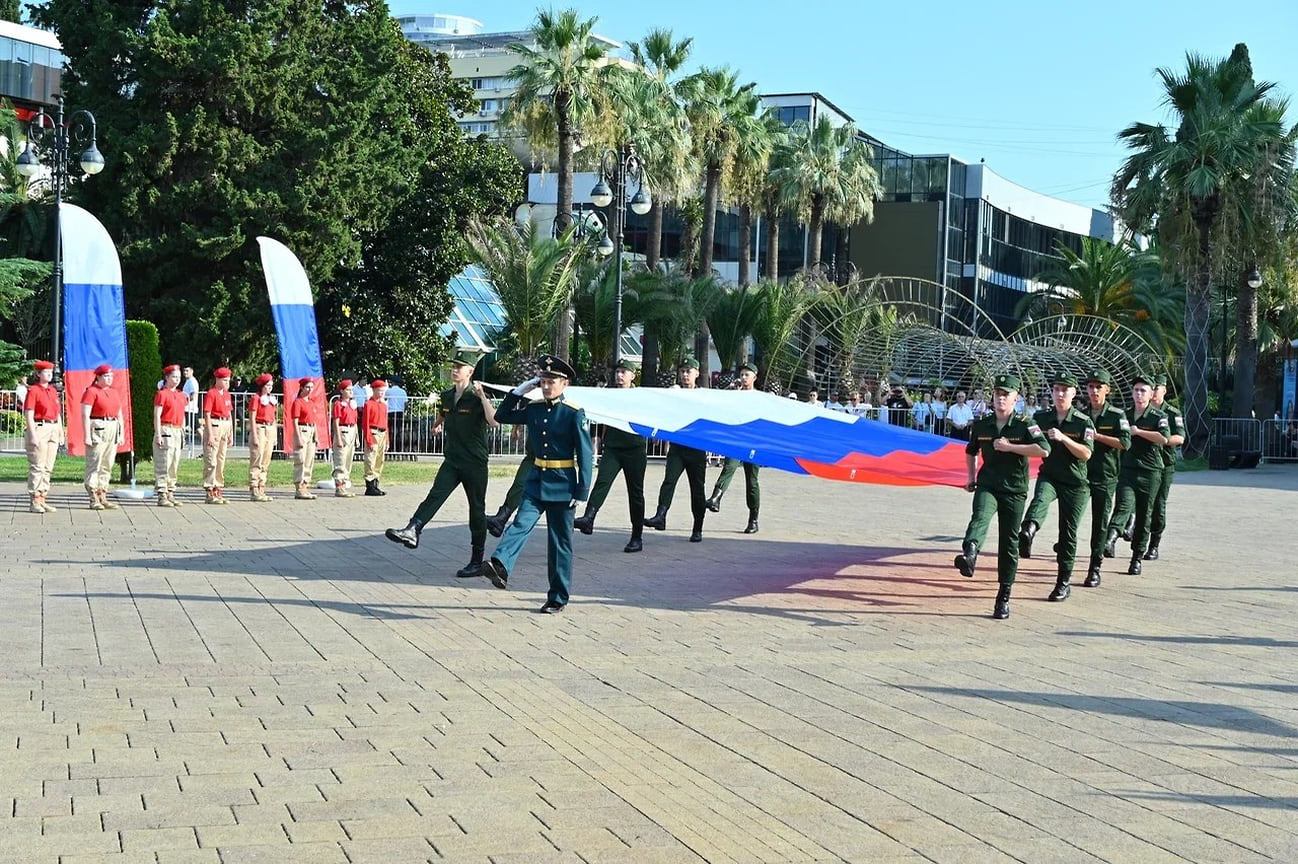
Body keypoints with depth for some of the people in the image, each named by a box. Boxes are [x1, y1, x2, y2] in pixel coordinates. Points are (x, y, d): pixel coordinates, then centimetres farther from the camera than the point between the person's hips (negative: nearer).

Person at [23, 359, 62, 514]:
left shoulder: (53, 391, 15)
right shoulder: (33, 391, -7)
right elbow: (29, 415, -12)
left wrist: (61, 434, 15)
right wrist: (33, 435, -18)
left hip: (53, 430, 7)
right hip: (39, 429, -7)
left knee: (48, 468, 8)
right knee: (37, 467, -5)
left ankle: (43, 499, 13)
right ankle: (35, 502, -2)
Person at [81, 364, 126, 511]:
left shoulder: (114, 392, 17)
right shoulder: (91, 391, -6)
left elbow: (119, 414, 19)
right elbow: (85, 415, -12)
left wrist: (122, 433, 12)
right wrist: (87, 436, -17)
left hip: (113, 432, 8)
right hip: (98, 431, -8)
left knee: (107, 466, 10)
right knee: (94, 466, -6)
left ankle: (103, 498, 15)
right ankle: (94, 500, -4)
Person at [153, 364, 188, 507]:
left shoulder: (181, 395, 15)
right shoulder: (162, 394, -6)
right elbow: (157, 416, -10)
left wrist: (183, 434, 18)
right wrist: (158, 434, -16)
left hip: (178, 432, 7)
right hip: (166, 431, -7)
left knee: (175, 466, 9)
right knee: (163, 465, -6)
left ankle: (170, 494, 15)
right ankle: (162, 496, -5)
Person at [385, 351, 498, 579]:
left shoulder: (477, 398, -9)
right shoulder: (447, 396, 10)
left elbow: (494, 422, -28)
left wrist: (482, 396, -29)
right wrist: (439, 425, 19)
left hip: (475, 463, -5)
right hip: (452, 460, 5)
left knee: (477, 510, 3)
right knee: (436, 495, -17)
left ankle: (477, 562, 9)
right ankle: (412, 531, -36)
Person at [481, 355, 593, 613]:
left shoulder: (574, 413, -9)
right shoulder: (534, 408, 6)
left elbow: (585, 454, -9)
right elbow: (502, 416, 17)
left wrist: (582, 492, -13)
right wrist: (519, 391, 4)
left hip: (562, 484, -4)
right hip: (537, 479, 4)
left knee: (560, 541, 4)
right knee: (521, 523, -18)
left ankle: (558, 597, 10)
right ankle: (500, 567, -38)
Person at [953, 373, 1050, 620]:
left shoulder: (1025, 426, -2)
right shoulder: (981, 425, 8)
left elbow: (1044, 450, -18)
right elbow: (971, 451, 28)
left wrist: (1009, 446, -19)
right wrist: (971, 476, 18)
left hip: (1014, 491, -1)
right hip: (987, 486, 1)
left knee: (1009, 544, 4)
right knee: (980, 517, -32)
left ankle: (1004, 597, 14)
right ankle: (969, 556, -61)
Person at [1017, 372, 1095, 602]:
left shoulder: (1083, 422, -3)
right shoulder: (1040, 418, 5)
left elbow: (1086, 454, -13)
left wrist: (1063, 438, -24)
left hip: (1075, 483, -1)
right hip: (1048, 476, 1)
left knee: (1068, 533, 2)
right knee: (1040, 498, -35)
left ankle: (1064, 583, 14)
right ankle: (1027, 532, -66)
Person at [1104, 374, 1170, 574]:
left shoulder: (1158, 416, 2)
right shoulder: (1124, 415, 13)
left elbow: (1164, 438, -17)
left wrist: (1138, 431, -14)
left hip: (1150, 473, -2)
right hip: (1127, 469, 2)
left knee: (1144, 517, 3)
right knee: (1124, 505, -22)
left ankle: (1137, 558, 11)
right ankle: (1111, 538, -42)